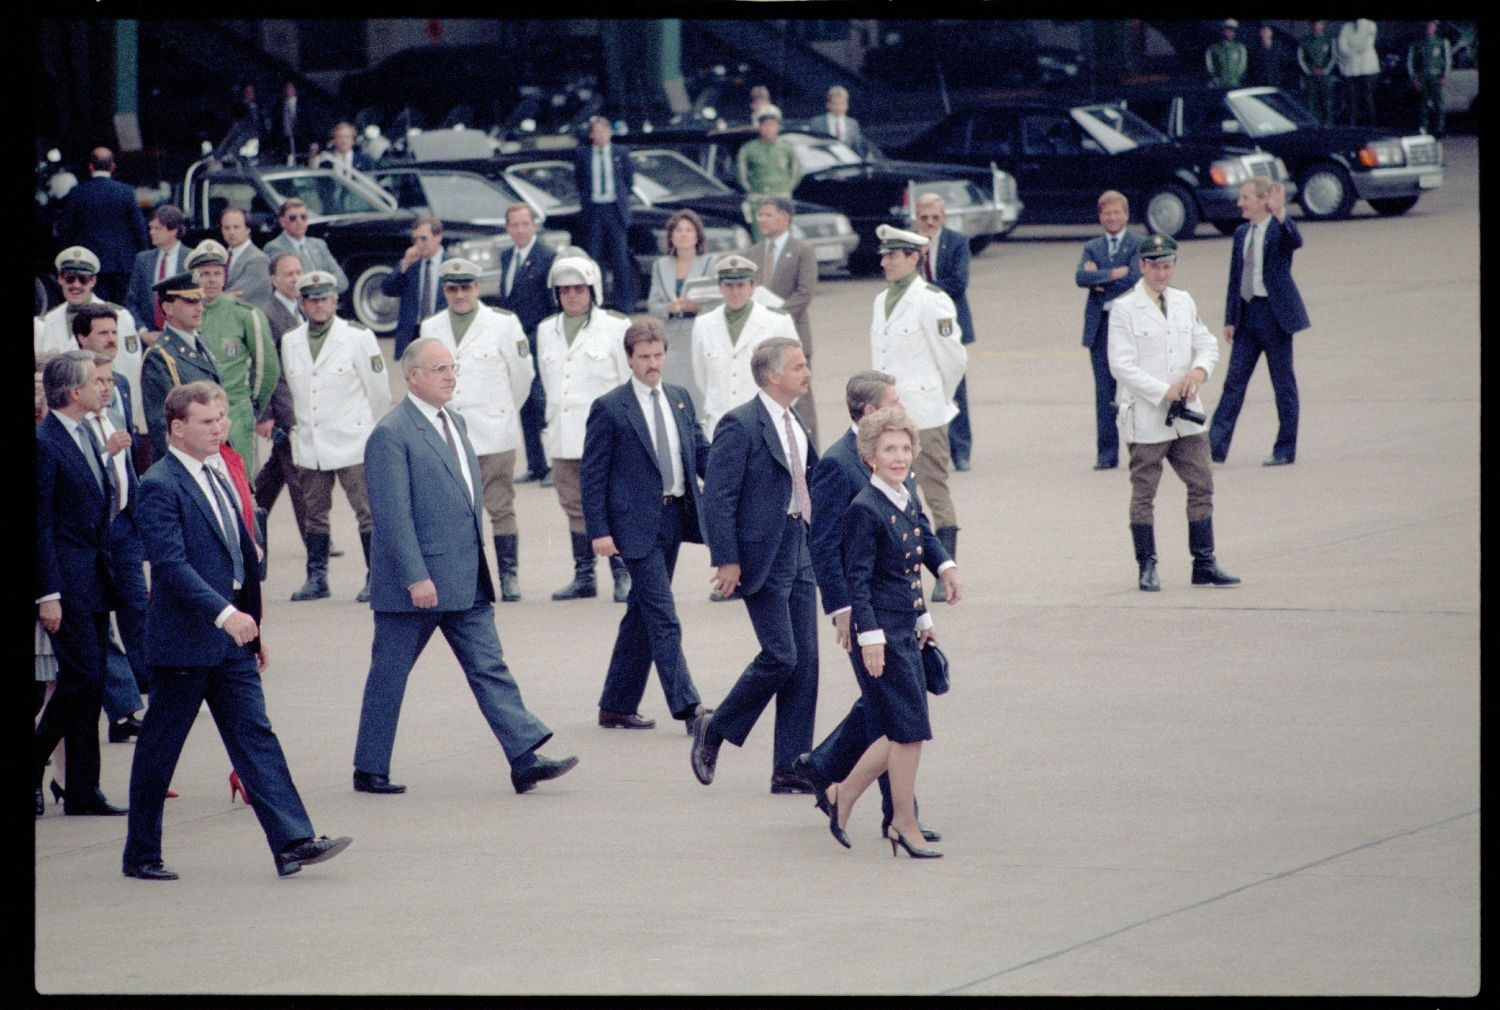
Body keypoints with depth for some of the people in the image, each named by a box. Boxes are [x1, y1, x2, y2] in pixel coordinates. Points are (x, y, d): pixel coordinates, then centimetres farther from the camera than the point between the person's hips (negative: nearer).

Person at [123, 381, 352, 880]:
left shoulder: (216, 478, 14)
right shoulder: (160, 485, -14)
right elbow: (171, 563, -23)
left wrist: (251, 628, 21)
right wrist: (224, 613, -32)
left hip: (231, 639, 8)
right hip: (184, 642, -8)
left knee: (255, 736, 0)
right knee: (159, 748, 3)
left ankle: (293, 843, -5)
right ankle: (141, 854, 14)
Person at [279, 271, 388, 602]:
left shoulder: (358, 338, -4)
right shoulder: (290, 342, 7)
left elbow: (379, 391, 3)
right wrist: (299, 425, 15)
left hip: (351, 444, -4)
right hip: (309, 445, 4)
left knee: (368, 512, -5)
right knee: (314, 513, 8)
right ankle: (316, 579, 14)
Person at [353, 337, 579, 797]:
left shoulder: (454, 423, 14)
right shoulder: (391, 435, -14)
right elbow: (392, 514, -19)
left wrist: (478, 564, 20)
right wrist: (415, 578, -22)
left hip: (466, 582, 8)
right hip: (415, 584, -8)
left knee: (490, 670, 1)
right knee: (389, 677, 4)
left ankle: (526, 759, -4)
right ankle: (369, 771, 14)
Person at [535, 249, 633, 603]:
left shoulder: (615, 326, -1)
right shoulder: (547, 330, 13)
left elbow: (628, 382, 1)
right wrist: (554, 419, 14)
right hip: (563, 437, 5)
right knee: (575, 507, 8)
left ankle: (623, 576, -4)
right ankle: (583, 577, 13)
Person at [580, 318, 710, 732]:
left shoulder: (680, 399, 11)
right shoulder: (609, 408, -6)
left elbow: (701, 450, 13)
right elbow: (592, 475, -6)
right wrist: (599, 531, -12)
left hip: (675, 517, 7)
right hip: (637, 523, -7)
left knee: (642, 616, 12)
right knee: (663, 619, -11)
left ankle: (616, 707, 20)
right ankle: (687, 707, -14)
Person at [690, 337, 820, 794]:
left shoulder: (795, 425, 14)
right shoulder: (741, 426, -13)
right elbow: (717, 496, -15)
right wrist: (726, 561, -18)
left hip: (799, 551, 8)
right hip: (762, 555, -8)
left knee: (805, 661, 5)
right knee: (780, 655, -11)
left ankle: (791, 770, 8)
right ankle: (715, 728, 10)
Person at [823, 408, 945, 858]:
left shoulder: (906, 501, 11)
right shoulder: (865, 509, -14)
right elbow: (857, 579, -16)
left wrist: (922, 619, 22)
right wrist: (870, 635, -20)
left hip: (904, 630, 9)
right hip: (881, 629, -9)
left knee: (901, 733, 10)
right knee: (909, 729, -5)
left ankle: (845, 792, 24)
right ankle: (905, 824, 4)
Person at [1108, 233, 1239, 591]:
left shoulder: (1184, 303, 12)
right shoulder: (1125, 309, -7)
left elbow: (1207, 344, 16)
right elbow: (1122, 366, -12)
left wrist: (1199, 370, -8)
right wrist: (1165, 391, -17)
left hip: (1186, 415, 5)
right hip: (1145, 419, -5)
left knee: (1202, 485, 5)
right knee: (1143, 492, 1)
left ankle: (1204, 564, 13)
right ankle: (1147, 568, 8)